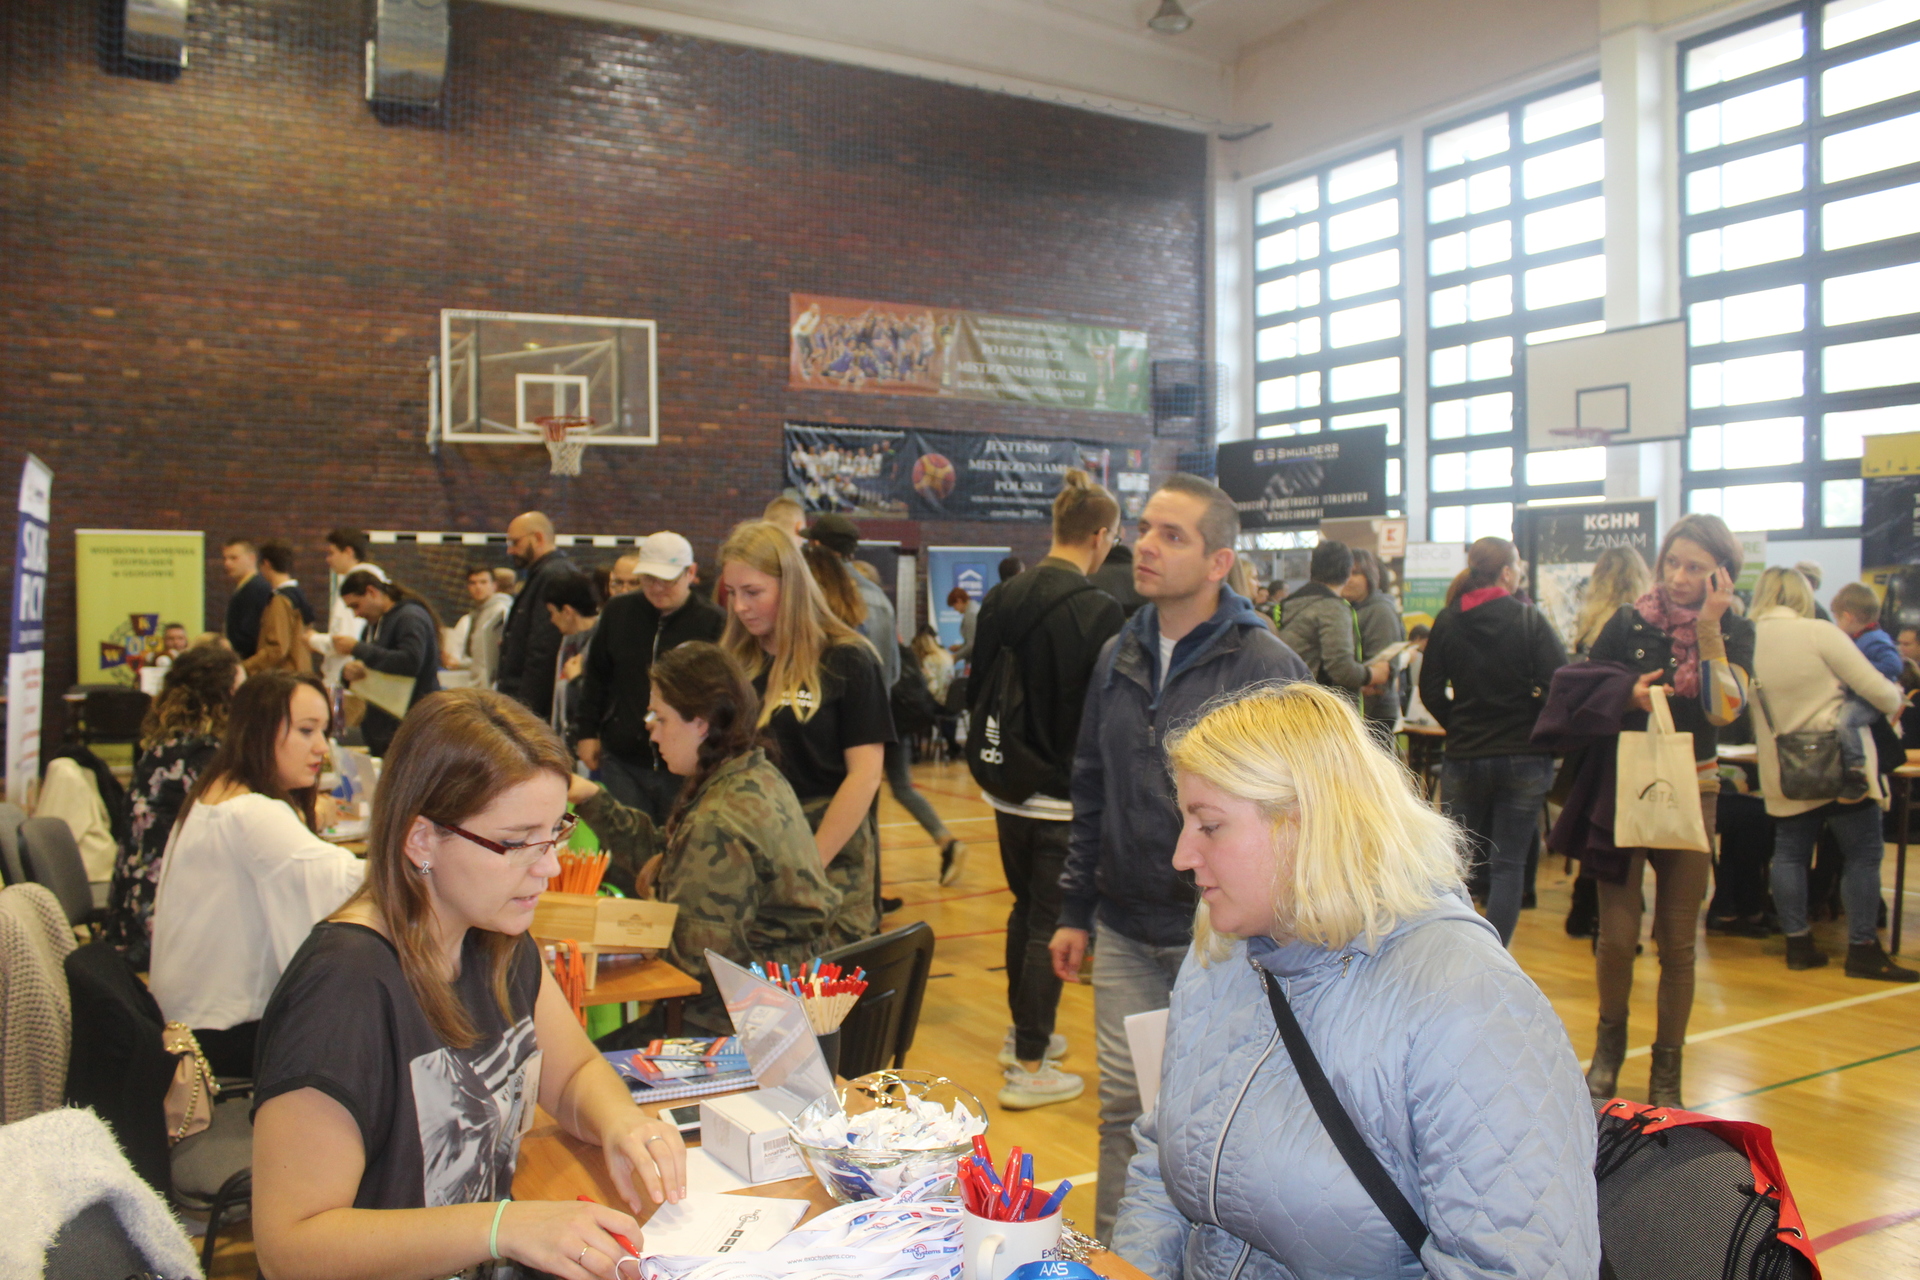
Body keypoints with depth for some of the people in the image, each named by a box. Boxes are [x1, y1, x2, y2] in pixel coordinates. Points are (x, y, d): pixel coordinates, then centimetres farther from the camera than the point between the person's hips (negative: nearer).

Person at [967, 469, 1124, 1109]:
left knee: (1026, 907, 22)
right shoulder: (1099, 611, -18)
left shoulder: (1002, 599, 1)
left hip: (1008, 787, 7)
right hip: (1064, 794, -6)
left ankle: (1023, 1032, 37)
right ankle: (1030, 1067, 11)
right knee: (1050, 923, 4)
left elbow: (975, 691, 8)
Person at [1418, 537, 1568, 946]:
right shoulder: (1529, 618, -8)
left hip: (1464, 758, 2)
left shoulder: (1447, 622, 0)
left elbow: (1430, 690, 1)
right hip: (1524, 758, -2)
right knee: (1508, 864, 4)